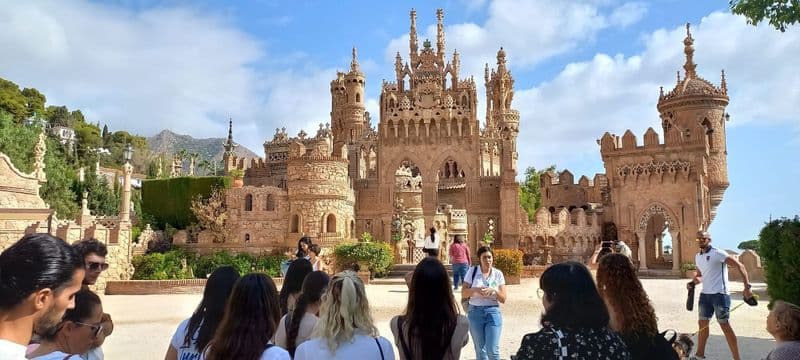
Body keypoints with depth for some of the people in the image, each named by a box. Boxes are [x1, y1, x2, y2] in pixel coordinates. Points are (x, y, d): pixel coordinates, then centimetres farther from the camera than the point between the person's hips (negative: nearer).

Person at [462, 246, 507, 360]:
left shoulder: (498, 274, 1)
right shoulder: (472, 271, -1)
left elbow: (503, 299, 1)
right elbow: (463, 294, -1)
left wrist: (493, 290, -17)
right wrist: (475, 289, -19)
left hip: (493, 312, 0)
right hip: (475, 312, 1)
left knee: (493, 350, -6)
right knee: (480, 350, 11)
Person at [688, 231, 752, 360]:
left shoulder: (718, 253, -13)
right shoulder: (697, 257, 10)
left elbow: (739, 266, -17)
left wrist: (747, 286, -23)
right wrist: (692, 282, 2)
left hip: (719, 294, -8)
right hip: (705, 294, 8)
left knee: (725, 325, -3)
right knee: (702, 323, 14)